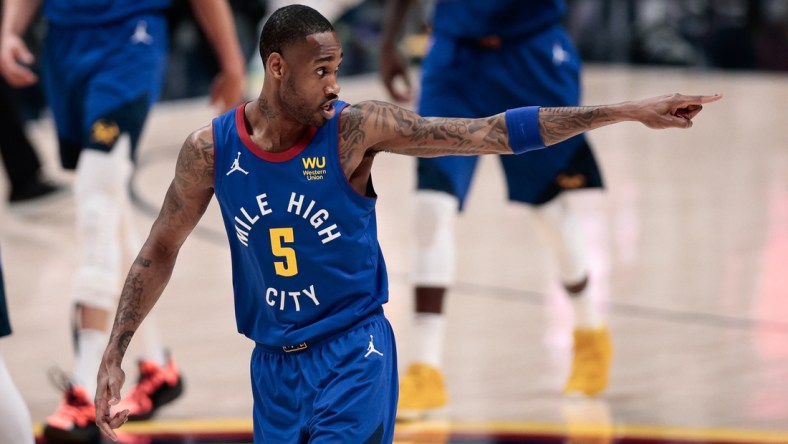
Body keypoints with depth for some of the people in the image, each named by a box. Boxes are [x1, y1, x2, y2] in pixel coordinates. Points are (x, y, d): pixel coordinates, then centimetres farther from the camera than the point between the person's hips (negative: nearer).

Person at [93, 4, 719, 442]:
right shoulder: (211, 149, -6)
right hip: (273, 366, 3)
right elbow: (160, 252, 6)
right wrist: (113, 359, 1)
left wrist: (629, 113, -19)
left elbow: (492, 132, -15)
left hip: (352, 355, -3)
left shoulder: (355, 129, -13)